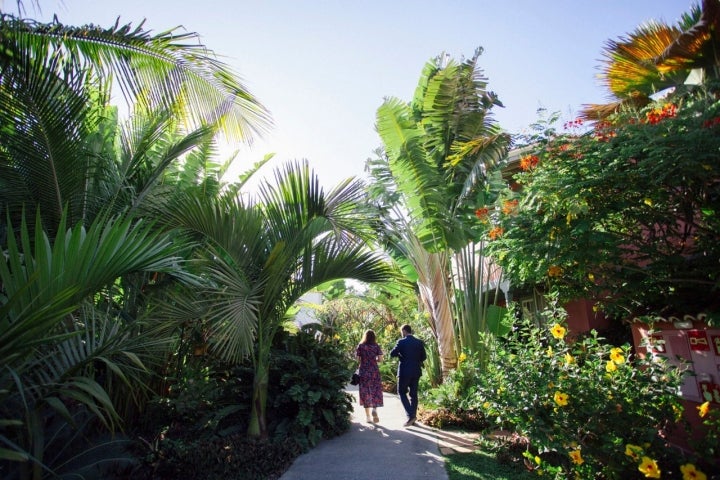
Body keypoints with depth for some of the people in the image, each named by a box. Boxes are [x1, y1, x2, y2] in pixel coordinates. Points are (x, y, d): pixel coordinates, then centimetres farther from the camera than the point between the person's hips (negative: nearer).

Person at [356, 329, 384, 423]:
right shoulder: (376, 346, -2)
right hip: (374, 371, 0)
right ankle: (374, 409, -14)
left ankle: (368, 416, 11)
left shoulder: (360, 346, -2)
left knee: (365, 392, 8)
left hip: (363, 371, 0)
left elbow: (358, 359, -3)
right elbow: (380, 359, -4)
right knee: (376, 391, 10)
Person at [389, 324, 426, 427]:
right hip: (416, 371, 5)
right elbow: (424, 357, 6)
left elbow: (392, 354, -11)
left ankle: (411, 415, -6)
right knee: (413, 394, 13)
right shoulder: (419, 342, 3)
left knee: (402, 392, 7)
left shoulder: (401, 342, -11)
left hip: (405, 371, -5)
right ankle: (413, 417, 18)